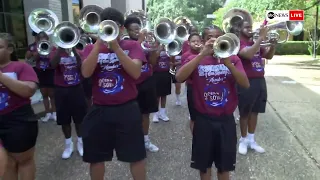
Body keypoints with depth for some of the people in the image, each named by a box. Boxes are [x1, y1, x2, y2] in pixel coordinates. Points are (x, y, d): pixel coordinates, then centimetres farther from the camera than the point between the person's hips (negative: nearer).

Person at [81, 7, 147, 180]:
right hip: (99, 111, 2)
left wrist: (116, 47, -19)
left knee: (136, 155, 8)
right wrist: (99, 44, -17)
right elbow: (86, 73, -11)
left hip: (127, 109, -2)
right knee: (96, 157, 15)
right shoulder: (91, 48, 6)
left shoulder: (132, 46, 1)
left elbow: (136, 73, -15)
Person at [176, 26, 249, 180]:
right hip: (203, 120, -1)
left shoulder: (232, 59, 2)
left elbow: (245, 84, -11)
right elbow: (179, 77, -20)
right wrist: (202, 54, -24)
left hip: (226, 120, 1)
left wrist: (227, 62, -23)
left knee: (224, 165, 16)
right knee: (204, 164, 15)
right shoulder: (196, 59, -1)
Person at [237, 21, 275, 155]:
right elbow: (248, 54, -29)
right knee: (245, 113, 5)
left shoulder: (255, 43, 15)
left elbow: (269, 56, 15)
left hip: (260, 81, 7)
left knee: (255, 112, 14)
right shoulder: (238, 43, -10)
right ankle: (243, 140, 21)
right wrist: (261, 37, -24)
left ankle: (251, 140, 27)